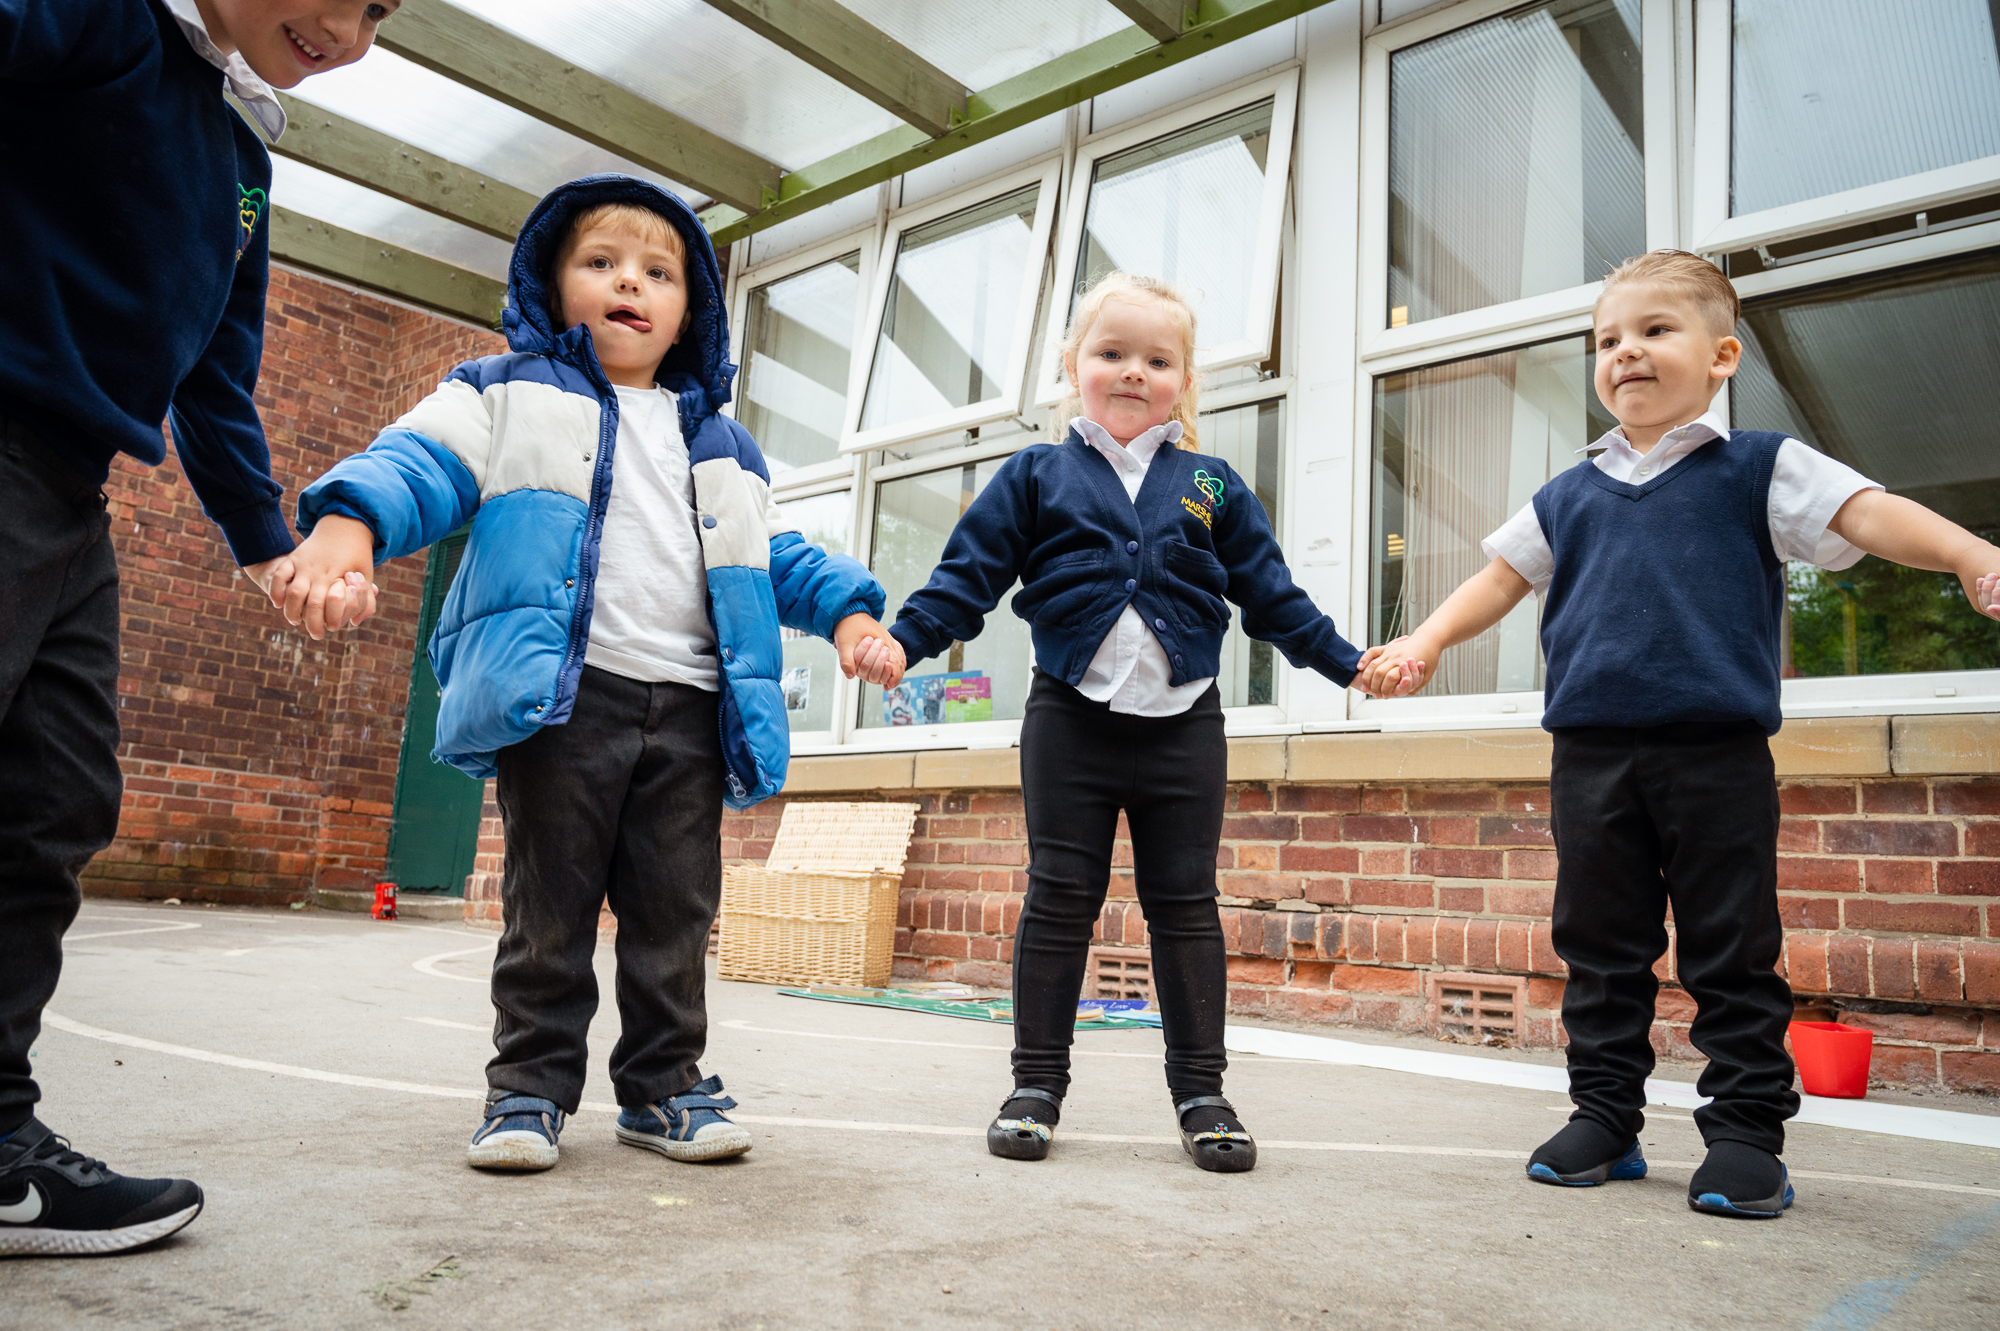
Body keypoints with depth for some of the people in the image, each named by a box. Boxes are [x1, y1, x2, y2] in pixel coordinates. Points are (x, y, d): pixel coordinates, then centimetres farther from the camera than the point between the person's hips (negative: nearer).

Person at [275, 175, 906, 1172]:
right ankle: (529, 1086, 16)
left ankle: (663, 1085, 19)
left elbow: (778, 550, 23)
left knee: (675, 911, 7)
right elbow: (422, 462, -2)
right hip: (560, 691, -3)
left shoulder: (719, 442, 24)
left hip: (691, 704, 4)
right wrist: (348, 521, -23)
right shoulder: (510, 392, 13)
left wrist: (848, 608, 5)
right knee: (550, 904, 1)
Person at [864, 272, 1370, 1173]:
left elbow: (1272, 593, 15)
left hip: (1183, 721, 1)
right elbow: (968, 576, 3)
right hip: (1071, 717, -1)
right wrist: (900, 640, -9)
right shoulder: (1036, 477, 7)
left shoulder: (1211, 487, 11)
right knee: (1059, 898, 3)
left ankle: (1200, 1089, 17)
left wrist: (1347, 661, 12)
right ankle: (1037, 1083, 15)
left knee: (1185, 902, 6)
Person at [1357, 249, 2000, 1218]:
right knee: (1599, 949, 9)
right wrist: (1425, 642, 3)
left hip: (1717, 754, -3)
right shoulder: (1568, 497, 14)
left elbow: (1866, 513, -7)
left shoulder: (1756, 469, 4)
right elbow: (1501, 578, 17)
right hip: (1591, 756, 4)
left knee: (1732, 954, 4)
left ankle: (1746, 1131, 16)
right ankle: (1604, 1116, 21)